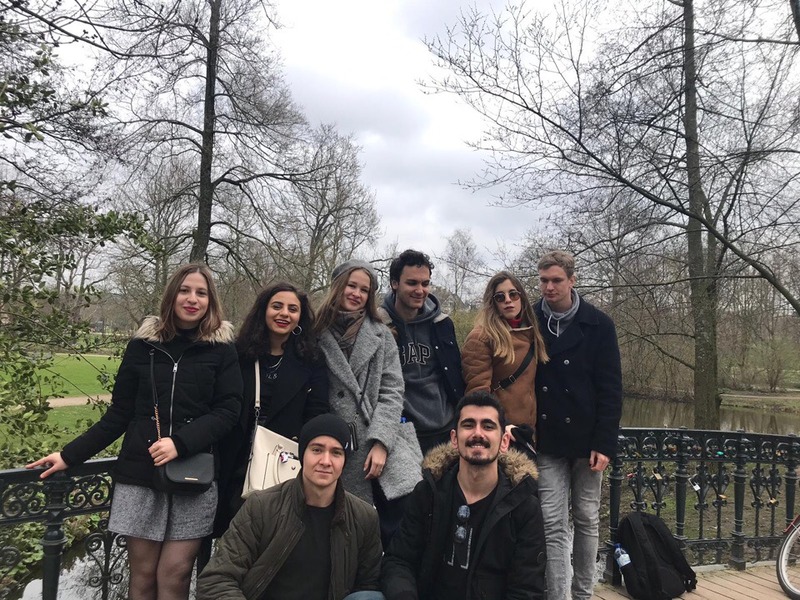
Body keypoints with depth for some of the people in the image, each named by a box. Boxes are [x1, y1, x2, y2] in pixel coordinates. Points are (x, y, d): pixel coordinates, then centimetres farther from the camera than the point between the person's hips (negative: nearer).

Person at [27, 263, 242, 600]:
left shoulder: (222, 351, 0)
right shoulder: (143, 345, 4)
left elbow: (227, 411, -5)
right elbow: (119, 414, 9)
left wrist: (180, 443, -18)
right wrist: (70, 455, 4)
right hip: (139, 475, 1)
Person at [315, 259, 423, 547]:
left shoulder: (381, 334, 7)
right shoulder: (318, 334, 4)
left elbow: (392, 392, 1)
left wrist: (381, 442, -10)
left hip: (382, 444, 1)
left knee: (400, 527, -9)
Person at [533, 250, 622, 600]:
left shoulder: (598, 325, -3)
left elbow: (610, 389, -5)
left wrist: (605, 443, -11)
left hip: (586, 440, 0)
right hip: (547, 442, 0)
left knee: (587, 520, 13)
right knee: (553, 525, 1)